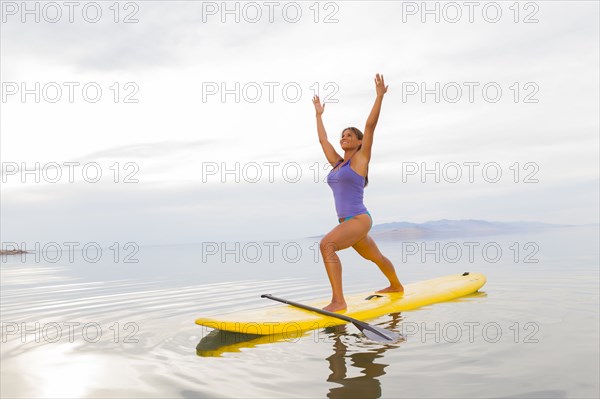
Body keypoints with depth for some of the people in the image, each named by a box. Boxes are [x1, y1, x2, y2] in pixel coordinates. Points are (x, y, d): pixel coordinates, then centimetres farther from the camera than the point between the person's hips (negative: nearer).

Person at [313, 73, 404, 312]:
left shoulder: (361, 159, -1)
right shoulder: (337, 163, 15)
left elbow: (370, 126, -8)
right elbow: (322, 139, 25)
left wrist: (379, 96, -11)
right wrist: (319, 114, 36)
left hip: (359, 219, -8)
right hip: (347, 222, 8)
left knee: (326, 244, -30)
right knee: (376, 257, 27)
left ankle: (338, 301, -31)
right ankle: (396, 286, 51)